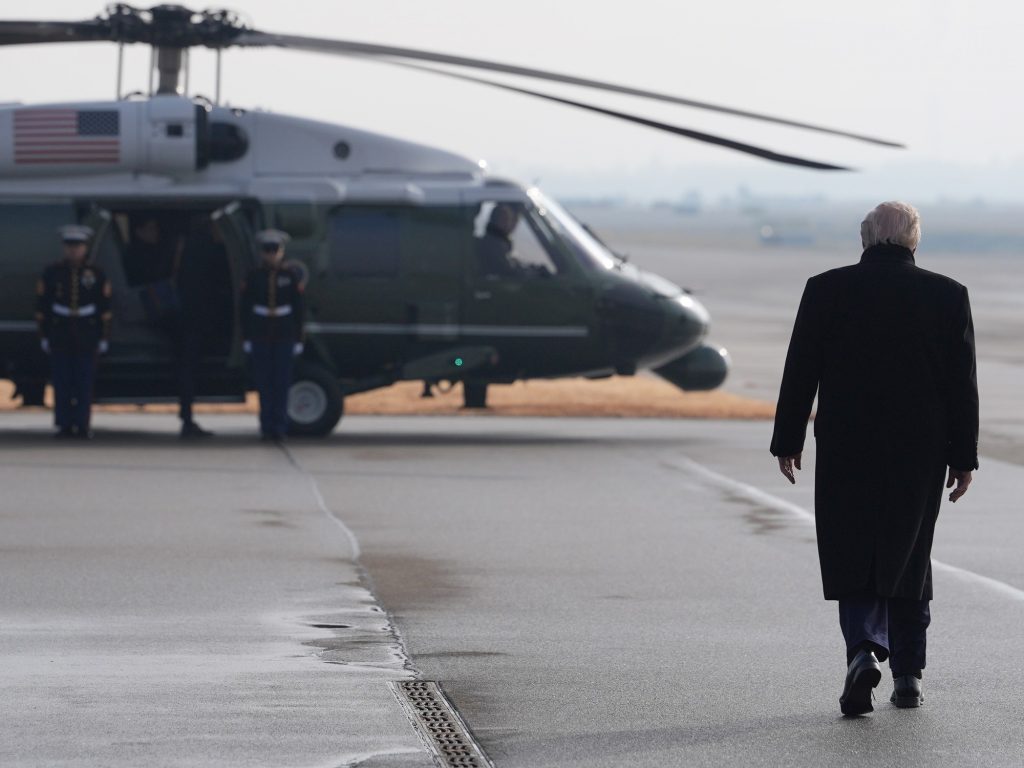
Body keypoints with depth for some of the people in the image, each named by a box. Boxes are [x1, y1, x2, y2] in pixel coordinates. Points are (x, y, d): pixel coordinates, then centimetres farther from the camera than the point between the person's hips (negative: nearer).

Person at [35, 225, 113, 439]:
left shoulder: (96, 275, 4)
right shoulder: (52, 273, 4)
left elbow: (105, 309, 5)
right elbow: (41, 307, 4)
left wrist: (103, 338, 2)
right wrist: (43, 336, 1)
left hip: (87, 337, 0)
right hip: (60, 336, 0)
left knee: (84, 383, -2)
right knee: (62, 383, -1)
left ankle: (82, 425, 3)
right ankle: (64, 425, 4)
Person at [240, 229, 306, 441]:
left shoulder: (292, 275, 1)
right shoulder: (253, 276, 3)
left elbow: (300, 309, 2)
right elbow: (245, 309, 5)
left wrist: (298, 339, 0)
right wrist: (246, 338, 1)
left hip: (284, 336, -1)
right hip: (260, 336, 1)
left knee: (282, 382, -1)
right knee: (263, 383, 2)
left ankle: (279, 427, 3)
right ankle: (267, 426, 8)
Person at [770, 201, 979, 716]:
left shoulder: (826, 290, -3)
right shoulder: (948, 295, -2)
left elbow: (800, 372, -1)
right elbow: (962, 383, -1)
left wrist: (788, 442, 7)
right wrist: (963, 457, 5)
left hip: (846, 452, -1)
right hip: (920, 454, 1)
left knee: (853, 557, 4)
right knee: (909, 557, 13)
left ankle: (864, 648, -19)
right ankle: (907, 673, 16)